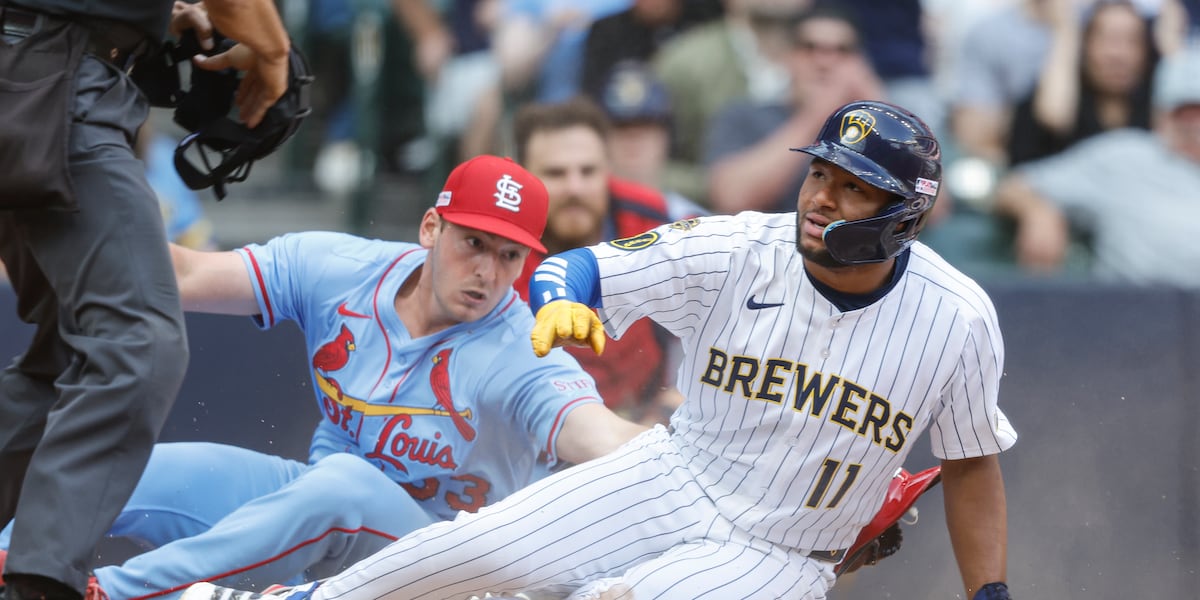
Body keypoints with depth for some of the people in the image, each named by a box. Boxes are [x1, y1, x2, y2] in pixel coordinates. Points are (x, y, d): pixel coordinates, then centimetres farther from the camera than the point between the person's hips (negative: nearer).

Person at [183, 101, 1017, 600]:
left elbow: (971, 462, 1)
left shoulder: (957, 319, -13)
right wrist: (562, 305, -35)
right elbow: (577, 268, -11)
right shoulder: (736, 251, -12)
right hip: (675, 479, 2)